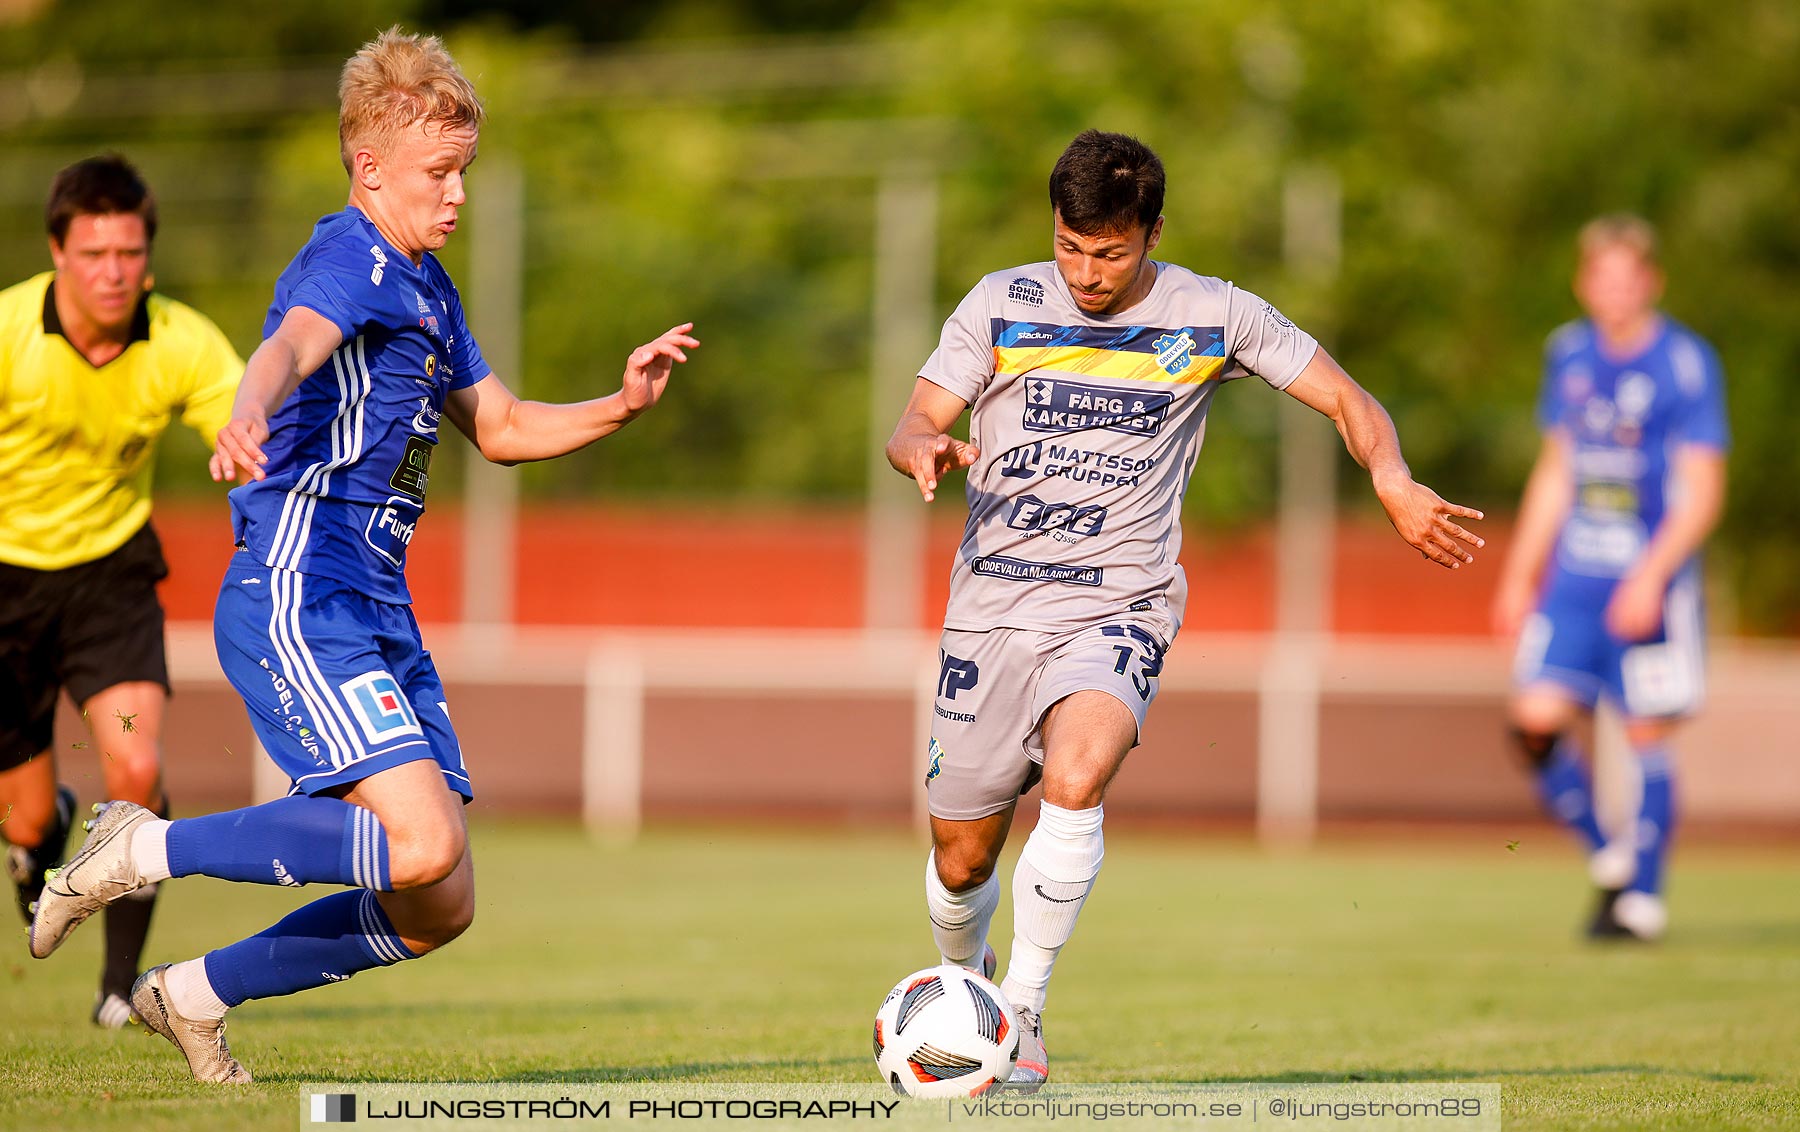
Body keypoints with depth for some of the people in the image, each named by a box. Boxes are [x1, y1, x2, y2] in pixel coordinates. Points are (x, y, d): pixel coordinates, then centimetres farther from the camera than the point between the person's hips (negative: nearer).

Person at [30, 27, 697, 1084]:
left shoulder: (427, 288, 20)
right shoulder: (350, 261, -9)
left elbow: (500, 428, 31)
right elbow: (292, 346, -32)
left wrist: (615, 408, 14)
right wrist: (250, 414, -54)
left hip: (378, 617, 9)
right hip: (295, 605, -9)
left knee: (441, 907, 6)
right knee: (423, 844, -24)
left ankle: (196, 995, 20)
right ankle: (140, 852, -10)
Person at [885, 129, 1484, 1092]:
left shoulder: (1211, 317, -1)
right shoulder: (1001, 305, 1)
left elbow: (1349, 403, 4)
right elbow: (913, 423, -3)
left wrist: (1394, 482, -16)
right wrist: (924, 451, -28)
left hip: (1117, 607, -2)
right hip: (991, 606, 2)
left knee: (1074, 783, -32)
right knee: (960, 862, 6)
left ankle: (1022, 1014, -18)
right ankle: (963, 980, 41)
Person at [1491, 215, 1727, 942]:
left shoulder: (1686, 364, -7)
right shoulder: (1569, 355, 10)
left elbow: (1702, 492, -9)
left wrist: (1652, 575, -21)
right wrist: (1520, 574, 19)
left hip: (1651, 586, -4)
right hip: (1573, 577, 5)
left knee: (1647, 737, -1)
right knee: (1538, 721, -8)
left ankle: (1642, 897, 11)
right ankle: (1606, 856, 12)